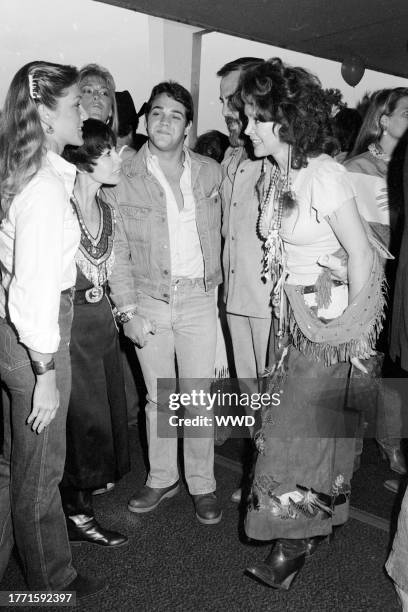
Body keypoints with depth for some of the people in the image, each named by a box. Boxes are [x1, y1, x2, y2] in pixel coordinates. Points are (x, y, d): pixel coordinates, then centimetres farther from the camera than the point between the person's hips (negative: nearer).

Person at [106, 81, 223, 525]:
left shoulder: (210, 172, 3)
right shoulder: (123, 179, -3)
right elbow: (117, 251, -4)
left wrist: (213, 279, 9)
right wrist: (127, 311, -8)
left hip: (198, 299, 1)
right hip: (148, 301, 0)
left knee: (199, 398, 5)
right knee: (158, 397, 12)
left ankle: (202, 484, 23)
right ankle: (161, 479, 31)